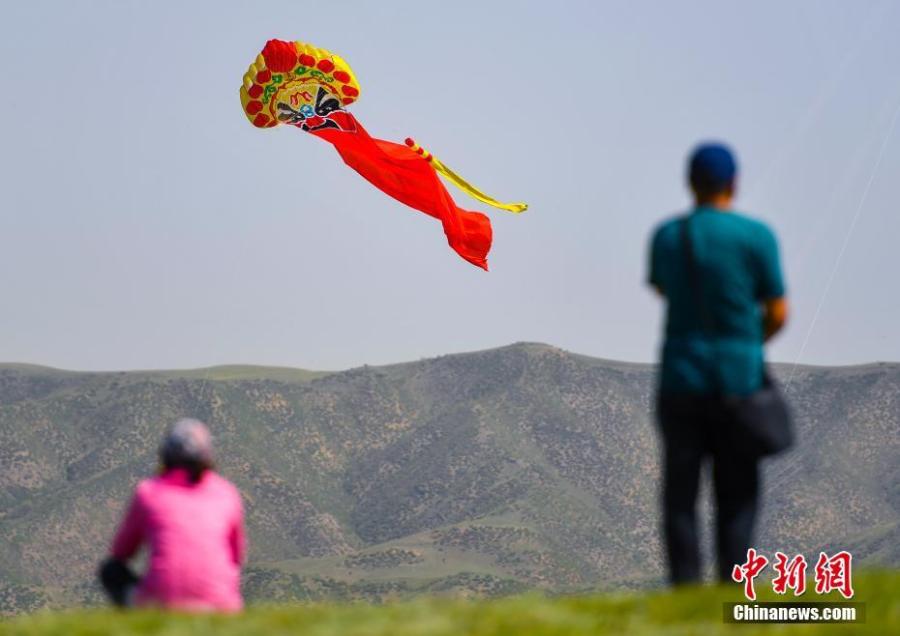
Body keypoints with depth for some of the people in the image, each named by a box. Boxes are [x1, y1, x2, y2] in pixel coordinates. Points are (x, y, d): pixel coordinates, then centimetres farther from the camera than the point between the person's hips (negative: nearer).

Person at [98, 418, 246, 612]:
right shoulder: (227, 493, 14)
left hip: (161, 601, -2)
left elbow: (121, 552, 24)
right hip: (219, 603, 2)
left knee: (111, 569, 26)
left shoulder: (148, 491, 10)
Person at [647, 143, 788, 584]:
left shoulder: (666, 235, 2)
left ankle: (685, 589, -1)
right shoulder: (756, 236, -7)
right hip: (738, 378, -2)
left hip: (681, 378, 2)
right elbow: (778, 314, -1)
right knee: (737, 495, 5)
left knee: (680, 494, 5)